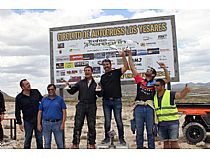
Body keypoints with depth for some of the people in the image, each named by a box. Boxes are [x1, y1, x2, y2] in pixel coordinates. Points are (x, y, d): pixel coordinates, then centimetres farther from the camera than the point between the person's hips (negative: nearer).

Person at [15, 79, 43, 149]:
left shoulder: (36, 92, 0)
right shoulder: (19, 97, -6)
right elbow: (17, 112, -1)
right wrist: (19, 123, -3)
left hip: (38, 120, 2)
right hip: (28, 121, -2)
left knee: (39, 138, 10)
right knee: (27, 139, 8)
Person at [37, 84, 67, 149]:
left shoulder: (60, 99, 2)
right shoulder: (44, 100, 8)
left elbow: (64, 112, -1)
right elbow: (40, 112, 8)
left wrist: (63, 123, -9)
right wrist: (39, 124, 0)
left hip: (57, 123, -2)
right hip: (46, 124, 2)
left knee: (60, 143, 3)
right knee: (47, 143, 10)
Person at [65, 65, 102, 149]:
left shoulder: (95, 84, 8)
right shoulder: (80, 83, 10)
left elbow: (100, 95, 0)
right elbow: (72, 91, 10)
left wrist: (99, 90, -20)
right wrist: (68, 87, -9)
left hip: (91, 106, 0)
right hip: (81, 105, 0)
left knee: (91, 126, 5)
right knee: (77, 125, -1)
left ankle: (91, 144, 15)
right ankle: (75, 144, 6)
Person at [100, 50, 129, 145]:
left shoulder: (116, 72, 4)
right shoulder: (103, 77, 17)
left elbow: (126, 67, -11)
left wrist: (123, 56, -19)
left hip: (116, 100, -4)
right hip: (106, 101, 4)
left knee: (119, 120, 0)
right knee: (107, 121, 8)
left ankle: (121, 138, 11)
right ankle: (107, 138, 19)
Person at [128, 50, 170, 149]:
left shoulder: (154, 83, 10)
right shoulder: (140, 80, 12)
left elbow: (168, 80, 6)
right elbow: (132, 68, 11)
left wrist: (164, 68, -5)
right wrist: (130, 55, 10)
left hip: (149, 108, -1)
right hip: (138, 107, 1)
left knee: (150, 131, 7)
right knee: (139, 131, 8)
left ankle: (151, 148, 16)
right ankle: (139, 147, 18)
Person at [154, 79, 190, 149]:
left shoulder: (170, 94, -8)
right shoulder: (155, 96, 6)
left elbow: (181, 95, -21)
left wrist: (185, 90, -41)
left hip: (172, 122, -5)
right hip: (161, 123, 5)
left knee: (173, 142, -4)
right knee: (165, 142, 8)